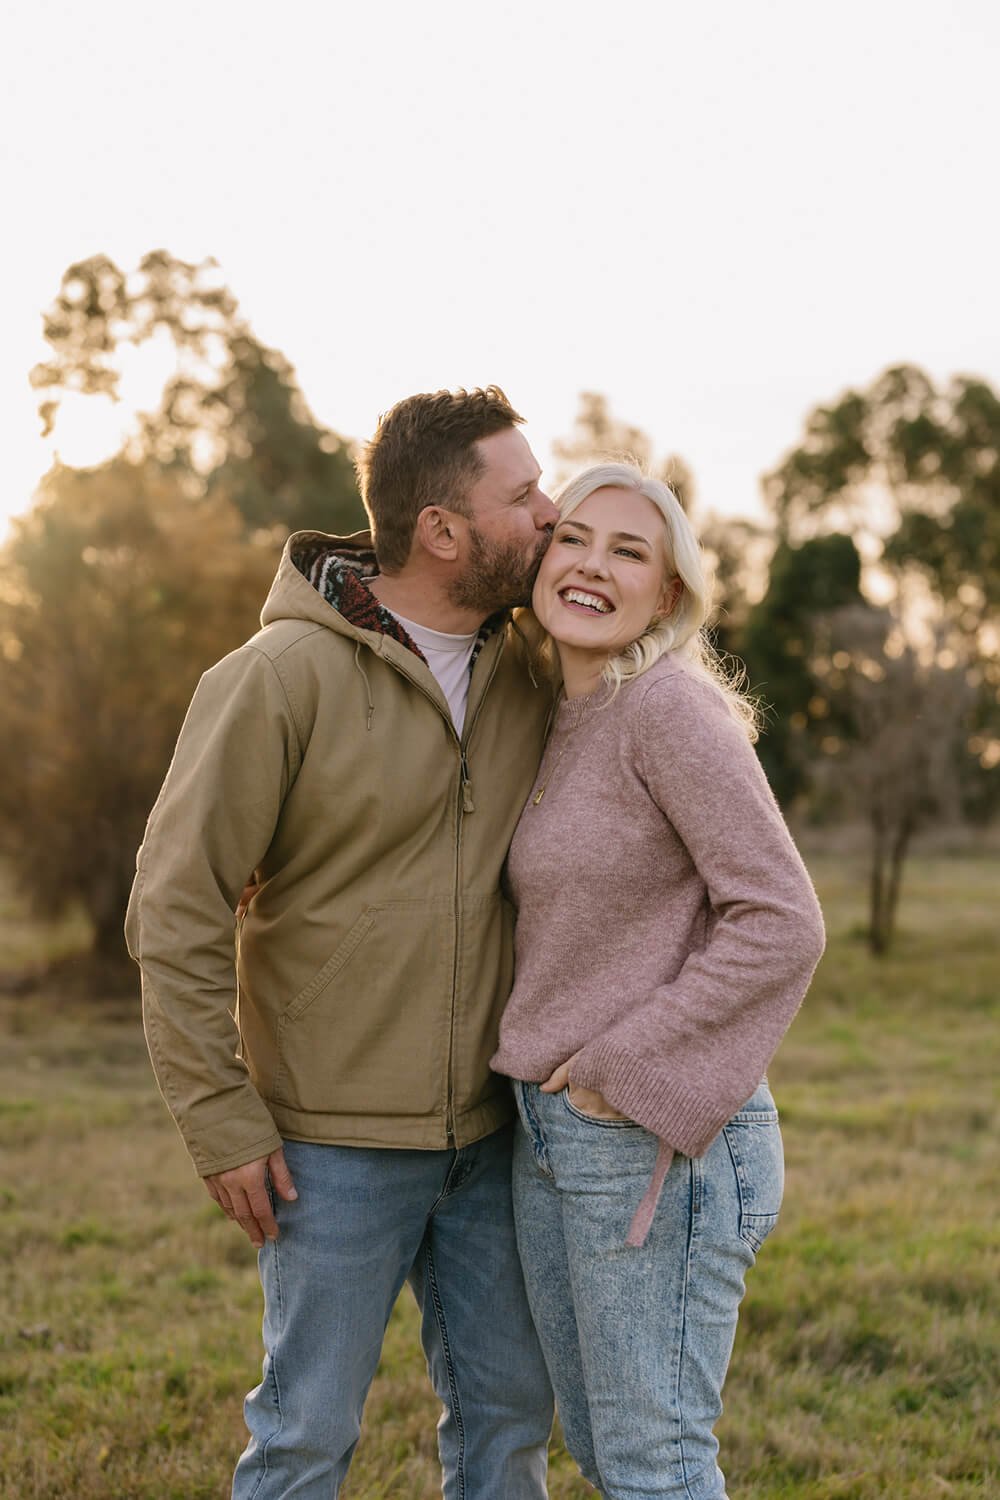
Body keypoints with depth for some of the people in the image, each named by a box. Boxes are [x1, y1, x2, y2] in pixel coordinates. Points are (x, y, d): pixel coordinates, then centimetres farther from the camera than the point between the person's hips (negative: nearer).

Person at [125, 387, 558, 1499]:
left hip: (488, 1134, 6)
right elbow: (176, 908, -13)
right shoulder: (284, 676, -15)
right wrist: (221, 1124, -13)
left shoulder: (525, 677, 3)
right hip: (337, 1144, -5)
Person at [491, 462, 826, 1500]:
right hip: (551, 1135, 9)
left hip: (658, 1138, -9)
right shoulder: (565, 726, 11)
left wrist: (621, 1064, -17)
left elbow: (781, 924, -20)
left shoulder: (673, 706, -15)